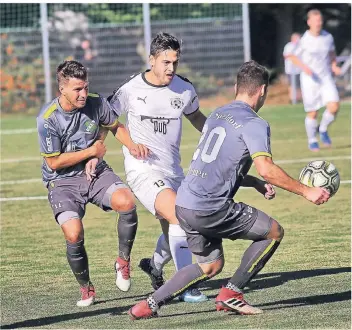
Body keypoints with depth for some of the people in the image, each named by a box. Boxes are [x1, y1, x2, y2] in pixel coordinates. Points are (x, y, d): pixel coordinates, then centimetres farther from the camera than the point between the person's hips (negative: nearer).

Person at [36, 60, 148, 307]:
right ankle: (86, 288, 3)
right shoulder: (47, 119, -19)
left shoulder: (96, 104, -8)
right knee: (74, 234, -25)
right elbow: (54, 162, -13)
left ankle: (123, 261, -3)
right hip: (63, 182, -3)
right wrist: (92, 151, -10)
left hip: (97, 173, 3)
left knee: (126, 202, -28)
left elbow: (116, 126, 14)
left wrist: (132, 145, -6)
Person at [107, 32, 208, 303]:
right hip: (143, 169, -6)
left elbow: (196, 116, 22)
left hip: (173, 169, 6)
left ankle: (155, 265, 46)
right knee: (179, 215, -25)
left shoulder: (184, 89, 1)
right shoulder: (130, 89, -10)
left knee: (174, 230, 13)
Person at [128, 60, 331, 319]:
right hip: (210, 209, -8)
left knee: (211, 265, 22)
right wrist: (305, 191, -17)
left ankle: (149, 305, 13)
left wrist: (256, 183, 21)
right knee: (274, 232, 6)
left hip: (185, 204, 8)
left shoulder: (218, 115, 16)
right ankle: (231, 294, 6)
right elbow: (266, 169, -23)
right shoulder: (254, 124, -10)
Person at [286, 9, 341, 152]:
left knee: (334, 106, -14)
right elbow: (293, 57, -1)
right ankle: (312, 141, 22)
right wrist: (304, 67, -16)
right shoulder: (303, 40, -11)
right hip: (310, 79, -3)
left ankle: (323, 129, 13)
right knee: (313, 113, 1)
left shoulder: (328, 37, 0)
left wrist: (334, 66, 3)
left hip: (326, 77, 3)